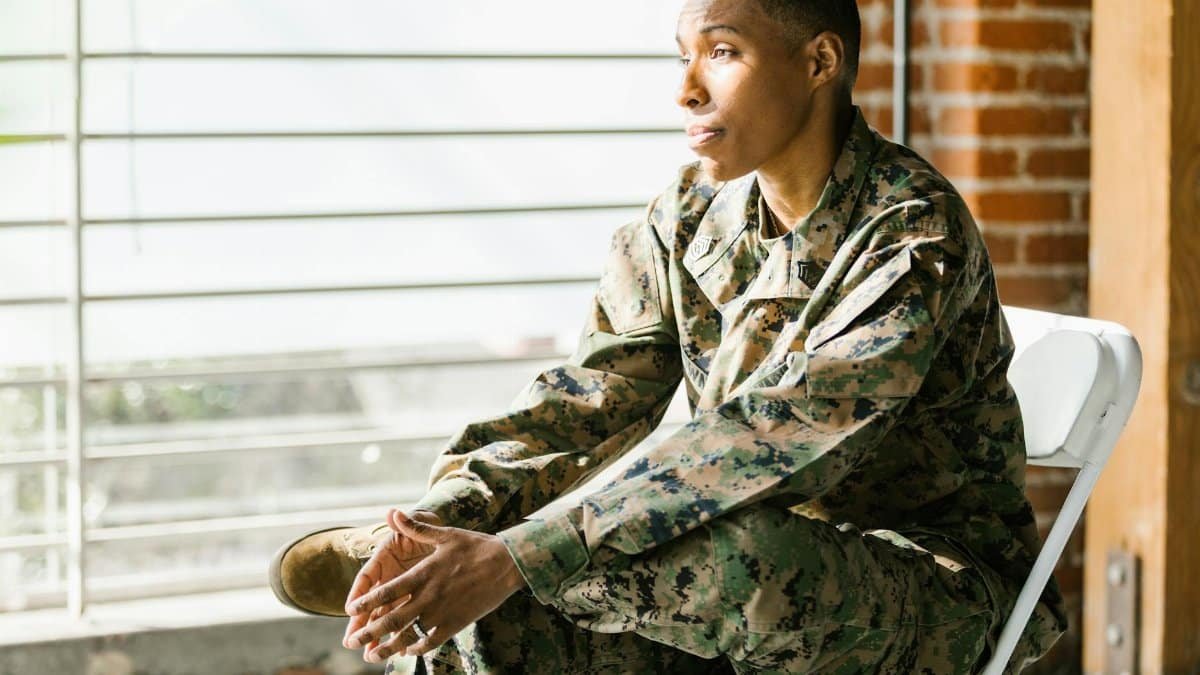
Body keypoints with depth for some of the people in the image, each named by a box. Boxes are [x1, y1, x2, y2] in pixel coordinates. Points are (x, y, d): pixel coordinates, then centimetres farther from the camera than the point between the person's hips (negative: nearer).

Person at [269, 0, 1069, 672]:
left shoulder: (915, 233, -20)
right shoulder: (689, 221, 3)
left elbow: (768, 443, -31)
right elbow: (586, 401, -2)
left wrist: (518, 557, -36)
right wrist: (438, 521, -22)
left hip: (936, 600, -6)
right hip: (767, 604, 6)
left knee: (746, 561, -39)